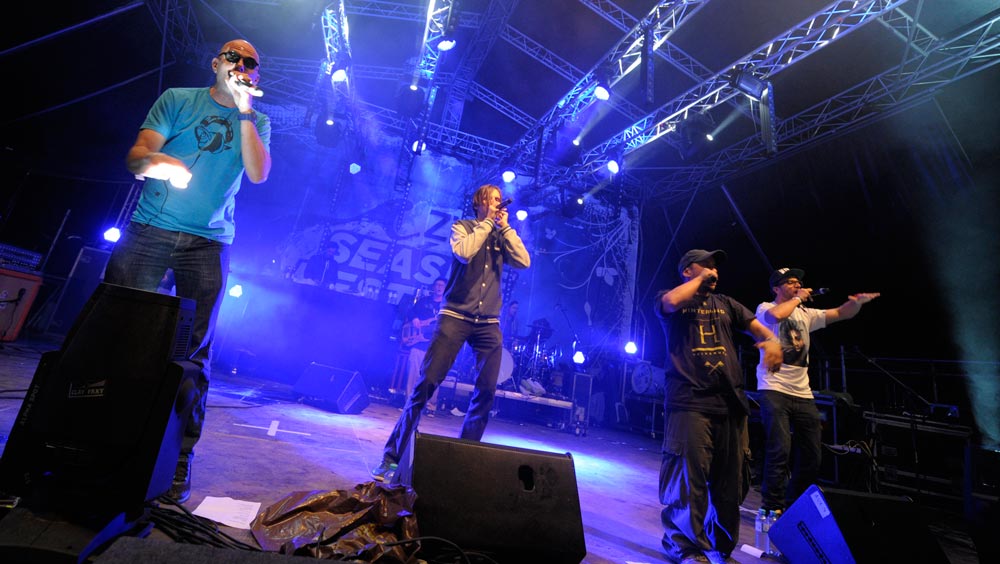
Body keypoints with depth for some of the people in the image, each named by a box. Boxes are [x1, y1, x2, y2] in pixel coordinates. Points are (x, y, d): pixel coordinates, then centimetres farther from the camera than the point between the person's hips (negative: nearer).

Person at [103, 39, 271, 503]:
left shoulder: (257, 123, 13)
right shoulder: (178, 100, 12)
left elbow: (259, 174, -4)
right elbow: (136, 154, 1)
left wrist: (245, 114, -9)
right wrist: (151, 161, -22)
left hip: (207, 244, -1)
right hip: (149, 230, 1)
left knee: (193, 351, -2)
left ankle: (180, 457, 5)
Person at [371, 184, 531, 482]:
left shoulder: (502, 237, 15)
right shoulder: (462, 226, 6)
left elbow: (524, 261, -1)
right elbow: (463, 253, -15)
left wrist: (505, 226, 1)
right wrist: (487, 223, -6)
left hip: (489, 323, 4)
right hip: (455, 317, -4)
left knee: (486, 392, -1)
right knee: (426, 383, -7)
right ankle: (393, 456, 5)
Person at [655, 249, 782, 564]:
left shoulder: (725, 304, 22)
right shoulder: (673, 299, 6)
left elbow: (755, 326, 14)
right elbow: (671, 302, -19)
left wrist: (771, 341, -9)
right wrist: (699, 279, -2)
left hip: (730, 401, 6)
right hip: (690, 401, -6)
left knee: (729, 479, 11)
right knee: (690, 476, -5)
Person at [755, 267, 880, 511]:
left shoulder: (806, 314, 17)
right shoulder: (766, 308, -1)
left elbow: (841, 313, 12)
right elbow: (776, 315, -24)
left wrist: (858, 300, -8)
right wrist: (798, 298, -9)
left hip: (802, 393, 7)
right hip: (774, 391, -7)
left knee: (812, 456, 12)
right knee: (780, 451, -14)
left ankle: (793, 506, 28)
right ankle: (772, 508, 0)